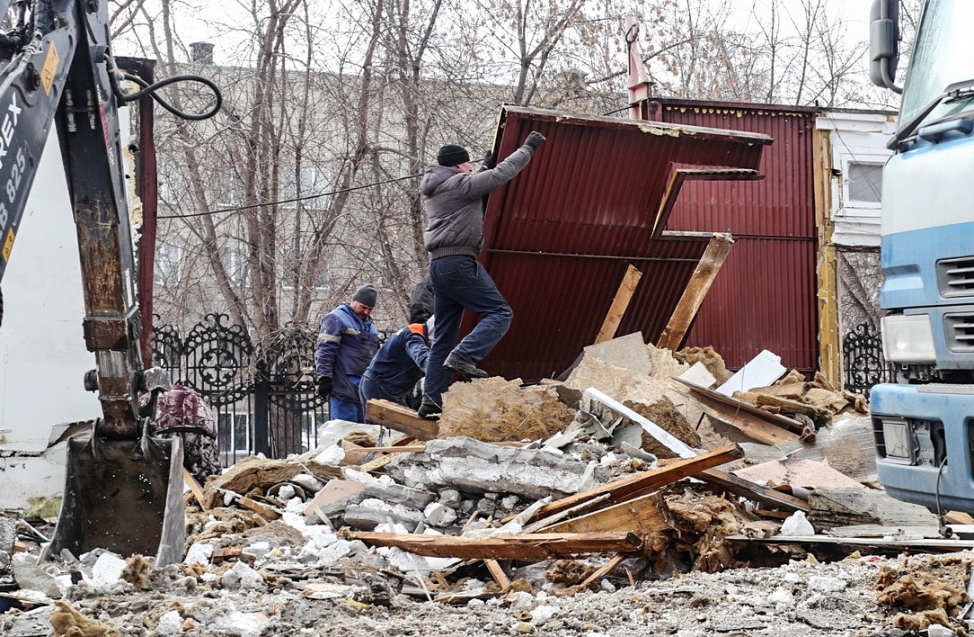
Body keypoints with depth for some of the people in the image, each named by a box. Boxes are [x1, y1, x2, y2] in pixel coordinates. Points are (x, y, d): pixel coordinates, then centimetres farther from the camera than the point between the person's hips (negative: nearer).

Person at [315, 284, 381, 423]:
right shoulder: (336, 318, -4)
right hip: (344, 388, -8)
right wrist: (324, 378, -19)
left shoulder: (370, 324, 23)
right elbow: (324, 351, -12)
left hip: (365, 390, 8)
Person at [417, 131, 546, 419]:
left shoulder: (436, 190, 21)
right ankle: (463, 357, -26)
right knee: (499, 312, -9)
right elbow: (502, 173, -2)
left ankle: (432, 400, 3)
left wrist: (488, 165, 36)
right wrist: (528, 148, 8)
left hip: (438, 265, 9)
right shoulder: (459, 184, -4)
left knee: (444, 336, 9)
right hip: (458, 262, -9)